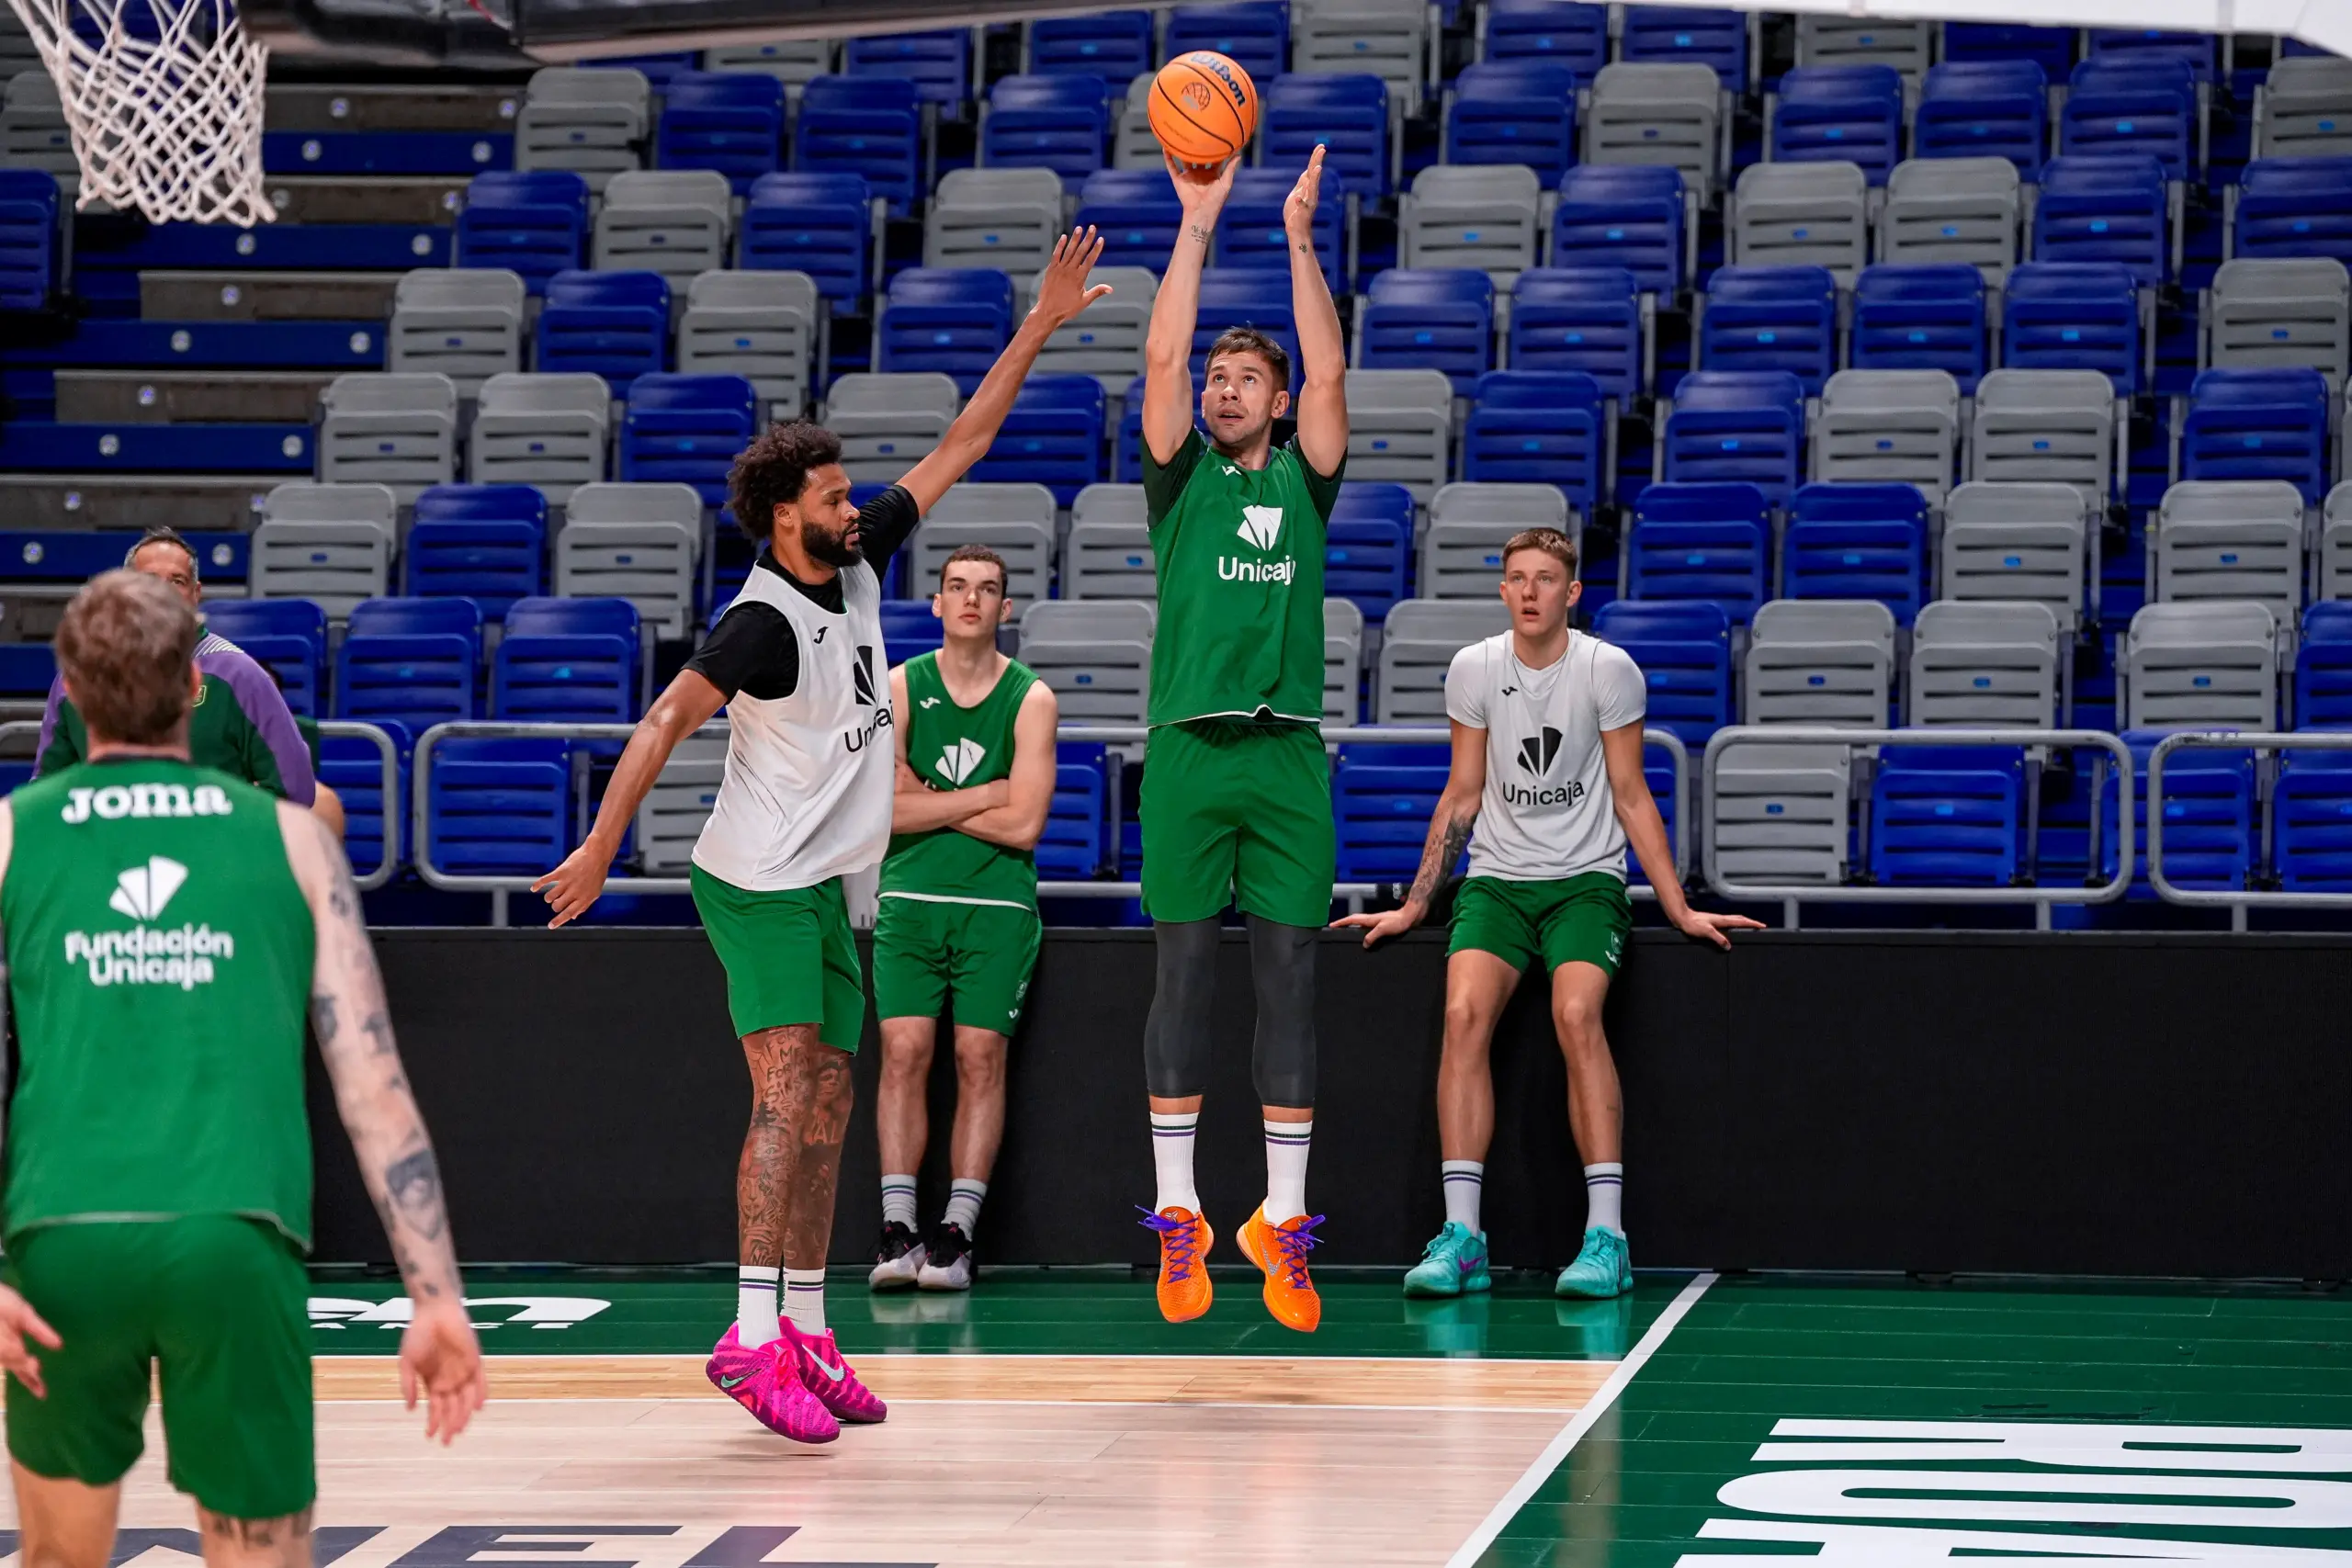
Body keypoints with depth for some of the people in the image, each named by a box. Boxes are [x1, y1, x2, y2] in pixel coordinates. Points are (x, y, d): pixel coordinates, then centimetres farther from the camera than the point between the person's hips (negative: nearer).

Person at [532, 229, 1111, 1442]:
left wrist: (1040, 326, 7)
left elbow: (957, 448, 10)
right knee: (788, 1094, -17)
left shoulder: (857, 564, 5)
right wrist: (600, 849, -23)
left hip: (824, 884, 9)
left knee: (826, 1104, 9)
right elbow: (666, 721, -18)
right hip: (760, 882, -9)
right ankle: (754, 1337, -21)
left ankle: (808, 1330, 14)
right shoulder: (764, 619, -17)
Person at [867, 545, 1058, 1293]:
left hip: (997, 903, -1)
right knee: (904, 1051, -8)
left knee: (980, 1057, -6)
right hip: (910, 896, 1)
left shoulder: (1031, 699, 1)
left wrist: (929, 802, -6)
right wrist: (986, 795, -8)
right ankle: (896, 1228, -8)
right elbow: (881, 808, -7)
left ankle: (957, 1232, -5)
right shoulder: (900, 687, 4)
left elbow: (1024, 825, -8)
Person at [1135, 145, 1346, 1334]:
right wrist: (1198, 225, -4)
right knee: (1183, 975, 0)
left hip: (1288, 754, 1)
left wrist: (1300, 238, -4)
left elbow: (1330, 374, 0)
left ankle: (1283, 1224, 3)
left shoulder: (1303, 482, 13)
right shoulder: (1182, 480, 11)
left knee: (1289, 982, 1)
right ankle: (1178, 1216, 5)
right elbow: (1161, 361, -1)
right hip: (1189, 747, -1)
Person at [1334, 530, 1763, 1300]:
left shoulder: (1609, 670, -5)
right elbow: (1462, 795, 11)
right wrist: (1413, 906, 10)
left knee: (1577, 1013, -29)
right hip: (1496, 880, 2)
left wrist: (1681, 910, -2)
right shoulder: (1473, 669, 2)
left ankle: (1605, 1236, -27)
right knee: (1464, 1011, -24)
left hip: (1586, 879, -2)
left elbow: (1630, 798, 2)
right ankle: (1461, 1235, -24)